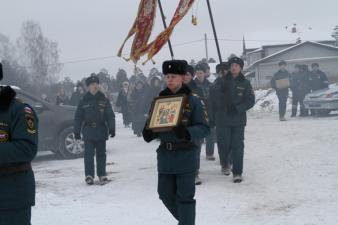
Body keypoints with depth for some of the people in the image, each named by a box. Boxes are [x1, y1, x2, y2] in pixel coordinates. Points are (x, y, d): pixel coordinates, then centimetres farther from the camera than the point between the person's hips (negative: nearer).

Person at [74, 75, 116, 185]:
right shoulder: (84, 101, 3)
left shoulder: (104, 100, 4)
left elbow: (110, 116, 4)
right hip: (88, 132, -1)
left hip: (101, 131, 1)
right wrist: (77, 131, 2)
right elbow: (78, 117, 5)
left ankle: (102, 175, 17)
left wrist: (112, 129, -5)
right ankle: (89, 175, -1)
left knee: (101, 154, 9)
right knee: (89, 154, -4)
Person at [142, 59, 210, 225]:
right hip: (165, 154, 5)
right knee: (165, 194, 12)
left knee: (185, 196, -2)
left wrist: (188, 133, -28)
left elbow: (204, 128, -9)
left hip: (185, 155, -5)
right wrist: (149, 133, -9)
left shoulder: (192, 101, -5)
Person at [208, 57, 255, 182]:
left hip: (238, 121, 0)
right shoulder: (221, 82, 2)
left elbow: (250, 101, -2)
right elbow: (212, 101, 4)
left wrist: (237, 108, -16)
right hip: (222, 120, 0)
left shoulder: (245, 83, 3)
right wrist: (212, 119, 1)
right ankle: (225, 164, 32)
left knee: (238, 146, -2)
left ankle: (237, 173, 3)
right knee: (224, 144, 4)